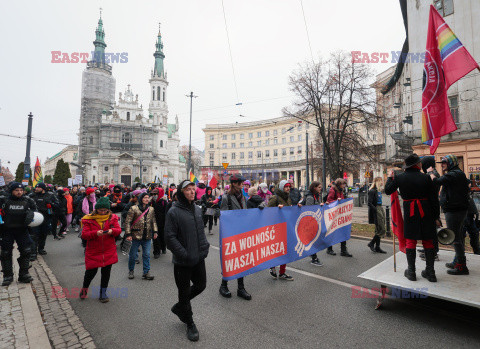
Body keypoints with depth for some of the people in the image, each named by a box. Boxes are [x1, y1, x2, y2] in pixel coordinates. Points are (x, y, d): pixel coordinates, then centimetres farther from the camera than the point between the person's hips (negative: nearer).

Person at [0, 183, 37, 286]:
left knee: (26, 251, 0)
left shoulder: (27, 200, 1)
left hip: (22, 230, 1)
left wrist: (31, 213, -6)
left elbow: (34, 208, 14)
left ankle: (24, 274, 13)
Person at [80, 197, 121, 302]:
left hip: (109, 251, 2)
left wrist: (112, 231, -23)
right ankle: (85, 288, 39)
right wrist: (96, 233, -28)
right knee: (91, 271, 8)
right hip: (93, 251, -1)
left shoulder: (112, 218, 0)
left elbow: (119, 230, -2)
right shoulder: (88, 219, -6)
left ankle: (103, 292, 27)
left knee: (106, 272, 9)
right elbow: (84, 234, -10)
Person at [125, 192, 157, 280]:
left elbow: (153, 221, 16)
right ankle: (131, 271, 31)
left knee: (146, 255, 6)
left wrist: (155, 231, 6)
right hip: (136, 236, -3)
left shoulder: (151, 209, 8)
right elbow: (128, 222, -6)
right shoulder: (133, 209, -6)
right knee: (133, 255, 10)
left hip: (147, 237, 3)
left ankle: (146, 273, 15)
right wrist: (128, 234, -10)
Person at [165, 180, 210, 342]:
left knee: (201, 285, 16)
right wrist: (185, 254, -22)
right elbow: (170, 237, -18)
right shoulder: (174, 212, -15)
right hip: (183, 261, -6)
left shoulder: (197, 209, 5)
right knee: (184, 291, 11)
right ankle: (189, 323, 33)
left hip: (199, 257, 6)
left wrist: (205, 246, 5)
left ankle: (179, 307, 42)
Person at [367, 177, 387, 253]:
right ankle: (371, 244, 8)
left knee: (379, 230, 11)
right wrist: (376, 210, -20)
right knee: (381, 230, -7)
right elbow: (369, 203, -18)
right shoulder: (372, 191, -13)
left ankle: (377, 247, 19)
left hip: (380, 209, 9)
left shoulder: (379, 190, 14)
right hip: (376, 211, -9)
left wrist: (382, 210, 11)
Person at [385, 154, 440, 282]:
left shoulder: (399, 177, -5)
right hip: (425, 213, 1)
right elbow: (434, 199, 0)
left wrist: (390, 177, 17)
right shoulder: (425, 178, -4)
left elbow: (387, 191, 2)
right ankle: (430, 272, 19)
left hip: (409, 213, -1)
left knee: (410, 241, 8)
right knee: (428, 242, 11)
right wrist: (436, 217, 7)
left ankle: (411, 272, 14)